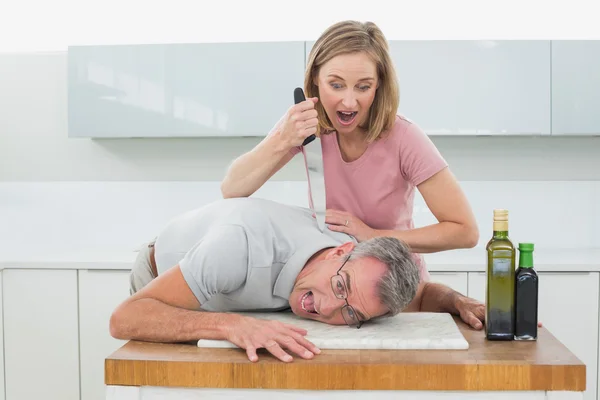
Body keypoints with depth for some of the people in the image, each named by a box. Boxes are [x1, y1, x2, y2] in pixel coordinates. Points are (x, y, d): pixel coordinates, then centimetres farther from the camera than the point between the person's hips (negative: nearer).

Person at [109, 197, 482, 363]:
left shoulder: (361, 266, -29)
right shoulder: (246, 243, -47)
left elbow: (419, 295, -8)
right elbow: (125, 319, -49)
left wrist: (459, 302, -31)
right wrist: (231, 324, -63)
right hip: (162, 280, -4)